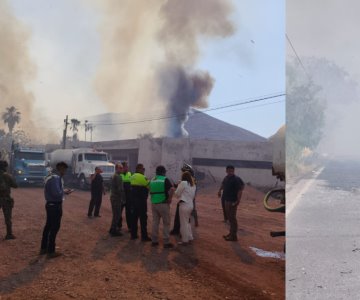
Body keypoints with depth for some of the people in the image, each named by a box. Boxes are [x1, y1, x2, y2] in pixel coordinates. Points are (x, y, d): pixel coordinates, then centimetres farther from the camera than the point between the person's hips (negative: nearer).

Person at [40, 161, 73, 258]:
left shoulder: (51, 176, 13)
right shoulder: (56, 178, -20)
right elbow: (57, 193, -27)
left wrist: (63, 191, 7)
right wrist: (65, 192, -9)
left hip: (50, 204, 10)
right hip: (55, 205, -10)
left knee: (48, 226, 18)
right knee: (54, 228, -2)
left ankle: (44, 248, 27)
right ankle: (51, 251, 4)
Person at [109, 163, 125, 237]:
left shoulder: (114, 176, 16)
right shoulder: (118, 177, -16)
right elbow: (121, 189, -20)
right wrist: (123, 199, -16)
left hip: (113, 197, 10)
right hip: (117, 198, -10)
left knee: (115, 214, 18)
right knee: (117, 215, -4)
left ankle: (113, 229, 26)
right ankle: (114, 231, 0)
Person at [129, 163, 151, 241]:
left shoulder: (132, 177, 9)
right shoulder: (143, 177, -15)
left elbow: (132, 186, 13)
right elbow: (149, 186, -9)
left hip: (133, 199, 8)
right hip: (141, 200, -8)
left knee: (134, 216, 13)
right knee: (143, 218, -2)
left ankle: (133, 235, 18)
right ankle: (144, 236, 1)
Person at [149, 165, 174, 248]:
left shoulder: (152, 180, 9)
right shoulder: (165, 180, -9)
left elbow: (150, 190, 14)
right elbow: (171, 189, -23)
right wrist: (169, 198, -13)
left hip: (154, 204, 6)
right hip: (163, 204, -5)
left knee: (155, 222, 13)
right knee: (166, 223, 2)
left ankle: (154, 240, 17)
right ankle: (166, 242, 3)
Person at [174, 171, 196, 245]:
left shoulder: (183, 183, -12)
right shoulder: (193, 185, 10)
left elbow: (177, 194, -7)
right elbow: (193, 195, 13)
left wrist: (178, 186, 8)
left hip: (184, 205, -7)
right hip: (190, 204, 8)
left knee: (183, 223, 3)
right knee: (187, 222, 21)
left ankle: (185, 240, 9)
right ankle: (190, 237, 27)